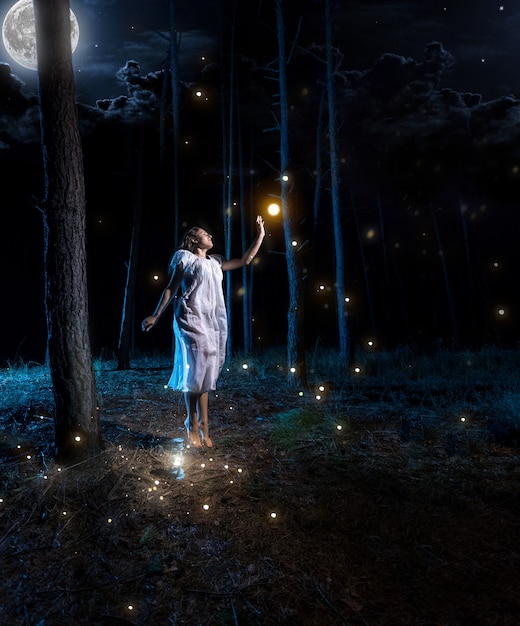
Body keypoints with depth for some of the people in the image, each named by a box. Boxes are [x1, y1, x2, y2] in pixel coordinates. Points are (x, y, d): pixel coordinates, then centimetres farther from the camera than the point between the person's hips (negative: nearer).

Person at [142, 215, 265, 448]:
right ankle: (193, 426, 5)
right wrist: (155, 316, -5)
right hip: (192, 321, -5)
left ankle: (203, 428, 11)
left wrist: (260, 235, 22)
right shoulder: (184, 258, 5)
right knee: (194, 372, -7)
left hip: (213, 322, 6)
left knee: (205, 374, 6)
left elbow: (245, 260, 25)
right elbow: (171, 288, 2)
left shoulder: (215, 262, 20)